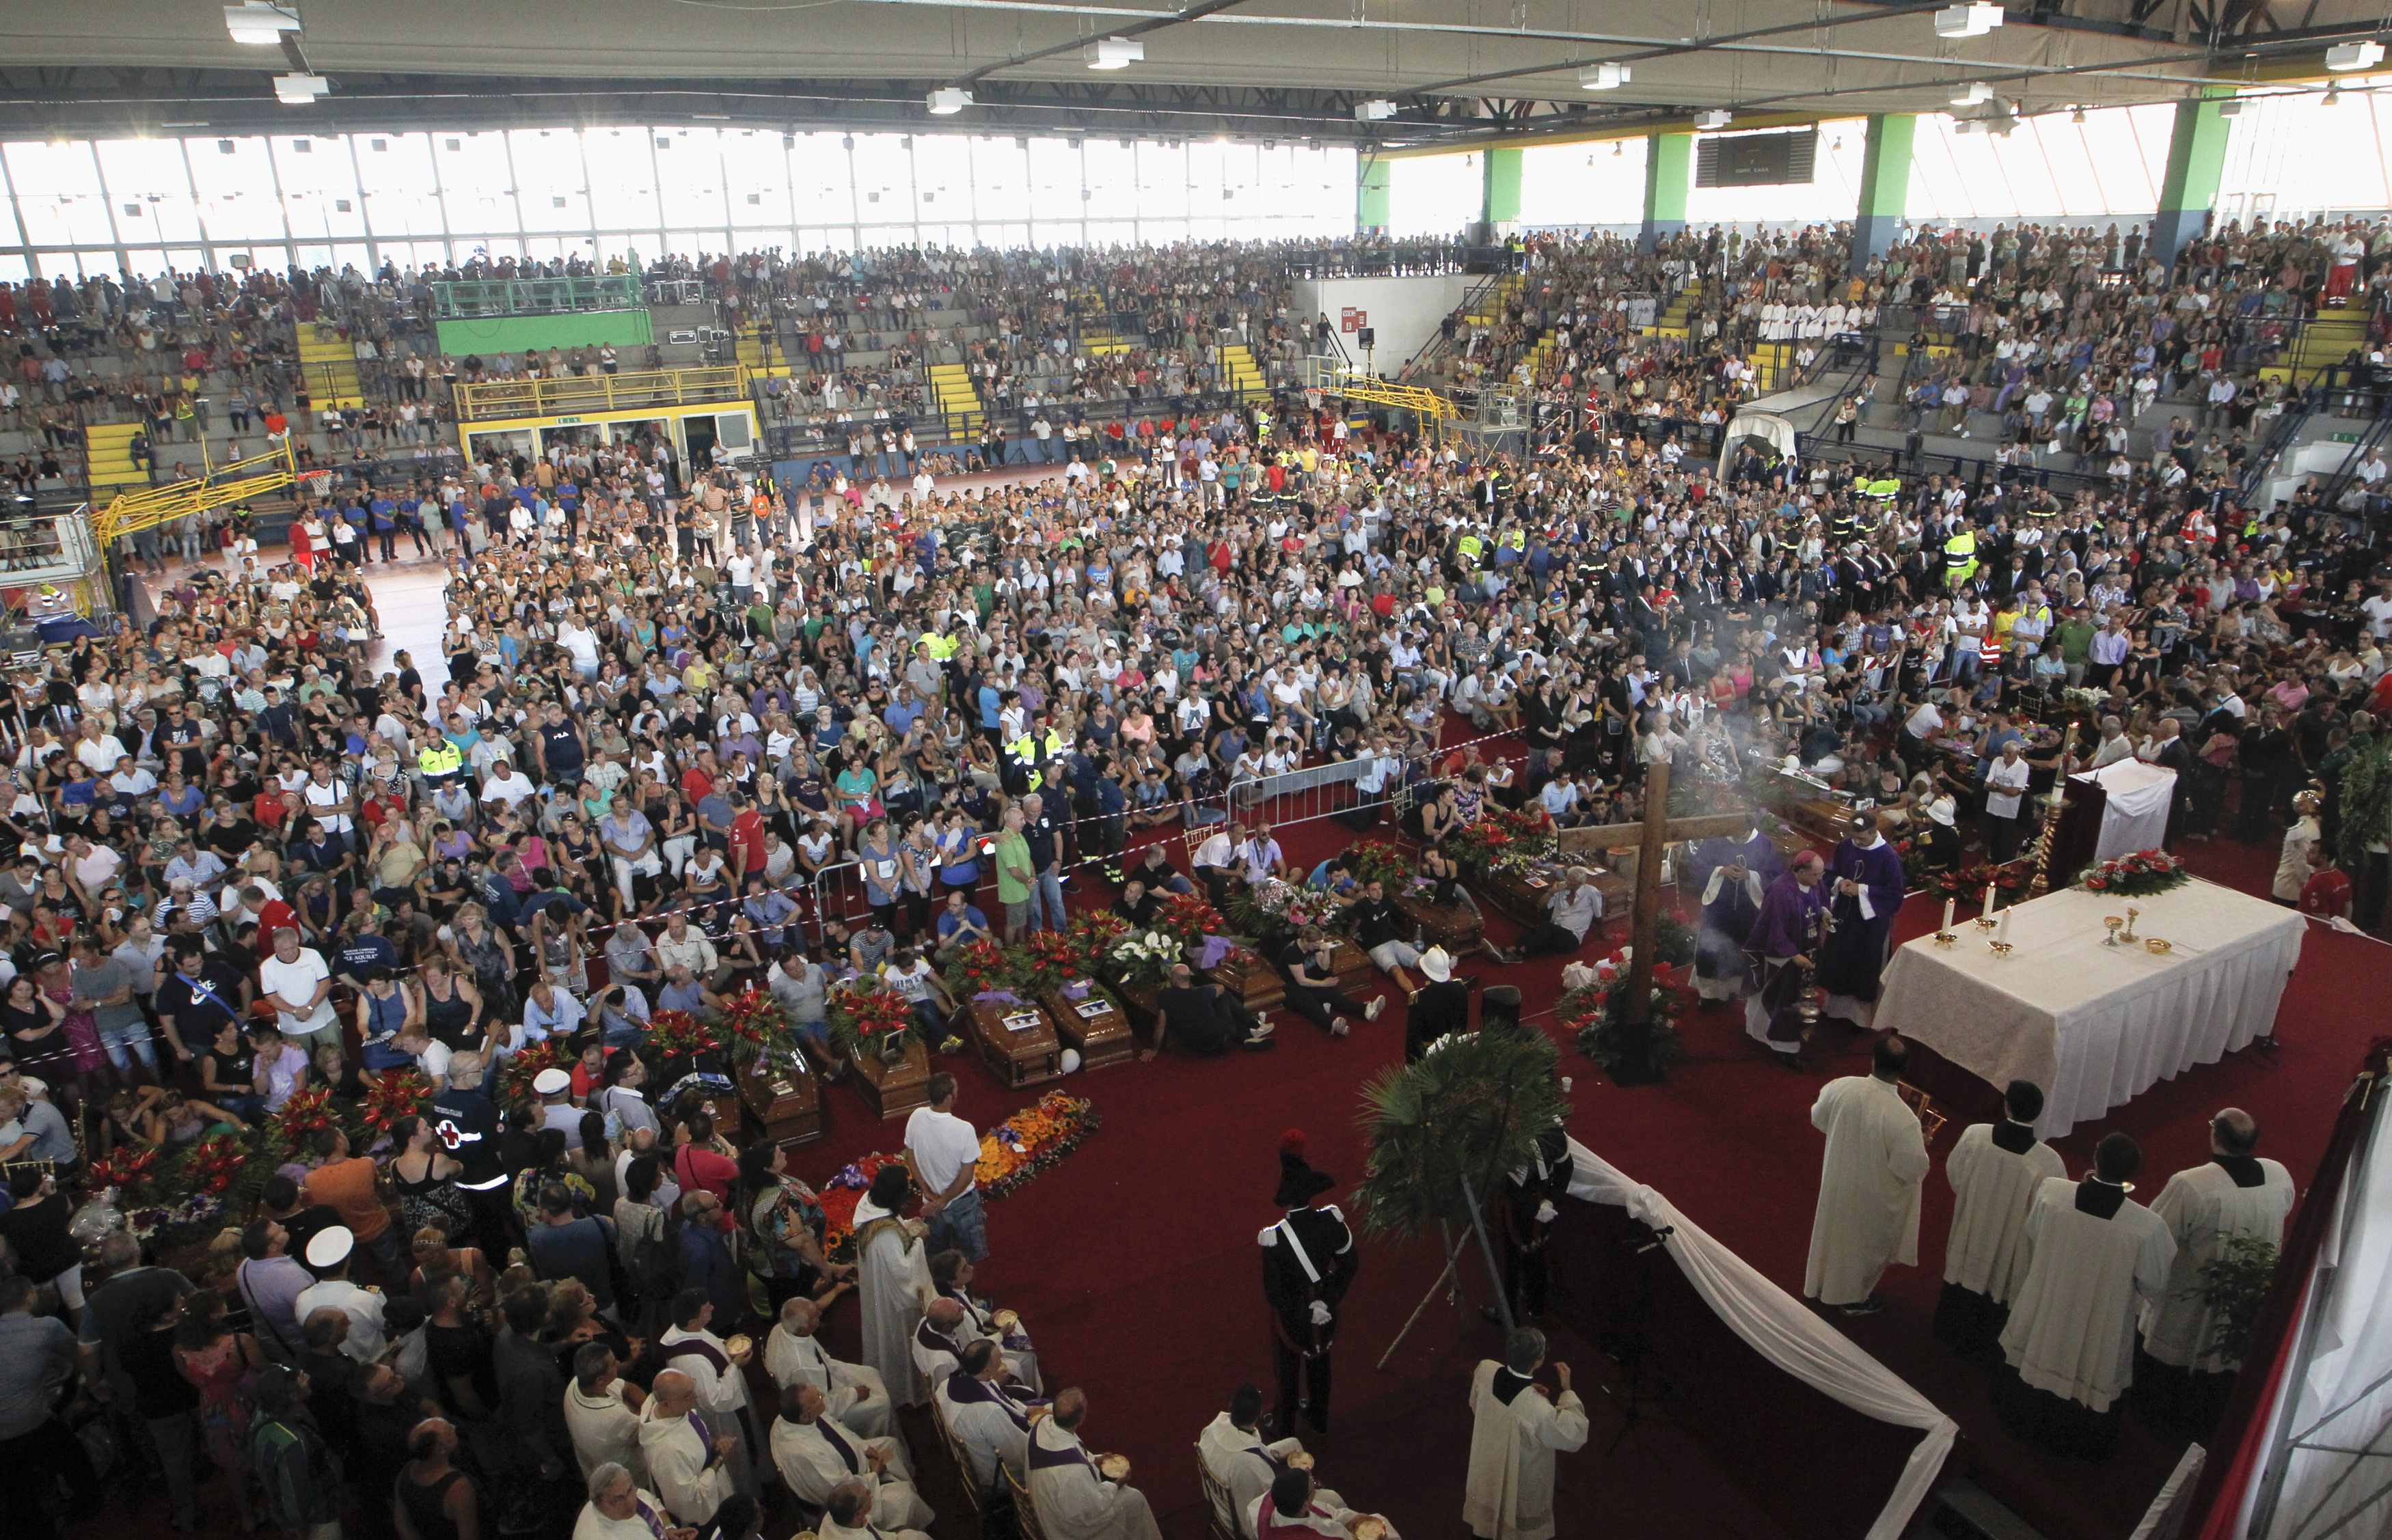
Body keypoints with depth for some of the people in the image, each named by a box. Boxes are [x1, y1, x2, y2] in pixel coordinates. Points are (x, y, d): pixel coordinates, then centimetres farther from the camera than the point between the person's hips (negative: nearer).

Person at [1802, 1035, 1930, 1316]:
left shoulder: (1842, 1087, -22)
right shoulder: (1903, 1119, -35)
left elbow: (1818, 1118, -2)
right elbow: (1912, 1170, -23)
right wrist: (1921, 1145, -4)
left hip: (1838, 1180, 4)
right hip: (1872, 1195, -4)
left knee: (1835, 1231, 28)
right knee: (1864, 1243, 23)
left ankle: (1824, 1285, 50)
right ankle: (1854, 1298, 44)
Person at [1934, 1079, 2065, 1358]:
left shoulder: (1974, 1135, -25)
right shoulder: (2048, 1161, -32)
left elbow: (1954, 1174, -7)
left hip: (1970, 1227, 2)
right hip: (2010, 1242, -2)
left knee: (1966, 1270, 28)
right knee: (1998, 1279, 24)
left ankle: (1950, 1330, 49)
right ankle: (1978, 1344, 45)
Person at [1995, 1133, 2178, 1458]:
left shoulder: (2050, 1193, -25)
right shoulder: (2147, 1226, -31)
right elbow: (2155, 1287, -16)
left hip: (2043, 1314, 2)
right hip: (2100, 1330, -2)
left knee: (2039, 1360, 29)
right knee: (2090, 1377, 26)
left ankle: (2024, 1422, 52)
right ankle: (2081, 1440, 50)